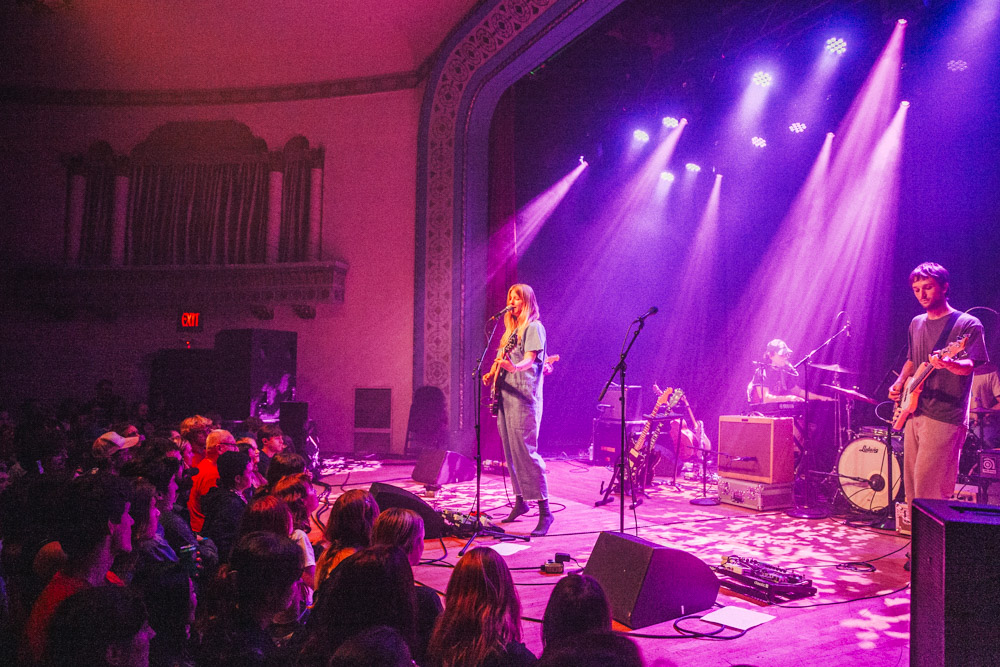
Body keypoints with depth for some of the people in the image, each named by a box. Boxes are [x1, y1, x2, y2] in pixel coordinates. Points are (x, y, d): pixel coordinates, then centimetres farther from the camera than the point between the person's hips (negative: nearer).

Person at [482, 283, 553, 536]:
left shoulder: (534, 327, -5)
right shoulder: (511, 330, 21)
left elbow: (529, 359, -19)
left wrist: (514, 367, -39)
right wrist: (491, 375, 6)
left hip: (524, 396, -9)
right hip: (505, 396, 9)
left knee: (525, 451, -13)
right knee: (510, 452, 12)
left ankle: (545, 512, -10)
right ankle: (520, 501, 25)